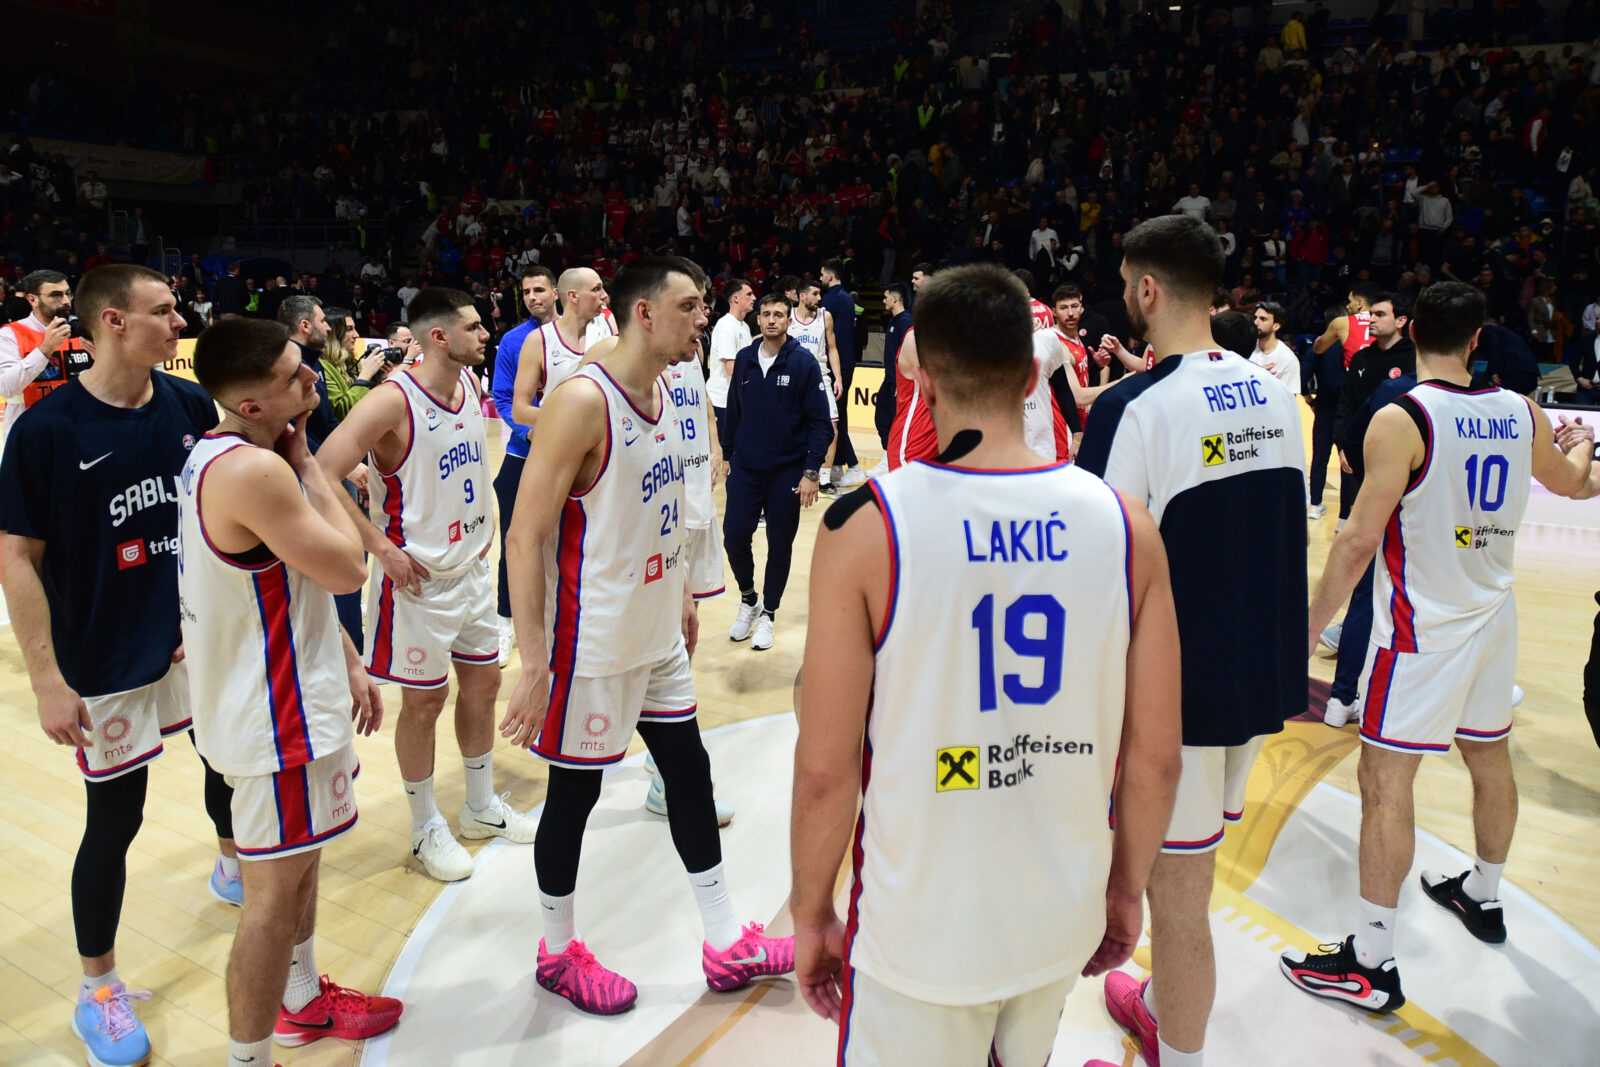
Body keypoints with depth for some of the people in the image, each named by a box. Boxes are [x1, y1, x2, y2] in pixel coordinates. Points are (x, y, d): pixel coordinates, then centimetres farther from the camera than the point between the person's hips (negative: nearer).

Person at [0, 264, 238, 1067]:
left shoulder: (191, 404, -2)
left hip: (201, 639, 5)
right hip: (107, 664, -4)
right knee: (114, 819, 5)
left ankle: (233, 866, 51)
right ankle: (98, 990, 25)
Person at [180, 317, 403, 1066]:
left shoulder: (224, 454, 5)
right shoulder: (253, 471, -28)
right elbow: (348, 570, -21)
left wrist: (347, 664, 14)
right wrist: (308, 464, -14)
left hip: (288, 693, 11)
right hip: (277, 717, -11)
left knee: (299, 862, 25)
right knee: (276, 892, 3)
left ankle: (302, 1001, 45)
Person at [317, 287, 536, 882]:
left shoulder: (471, 383, 3)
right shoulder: (394, 400, -21)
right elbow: (322, 476, -27)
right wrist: (380, 547, -23)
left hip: (472, 567, 8)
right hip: (418, 579, -8)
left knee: (483, 681, 16)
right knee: (424, 700, 5)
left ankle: (482, 806, 35)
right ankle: (426, 827, 24)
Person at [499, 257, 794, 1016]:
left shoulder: (664, 395, 6)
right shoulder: (583, 401, -21)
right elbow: (524, 538, -22)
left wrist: (681, 598, 19)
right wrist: (534, 668, -24)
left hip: (658, 637, 9)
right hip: (593, 647, -9)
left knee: (690, 775, 15)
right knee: (573, 794, 8)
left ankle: (726, 946, 30)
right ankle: (558, 953, 32)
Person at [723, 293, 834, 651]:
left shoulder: (804, 362, -8)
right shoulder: (744, 360, 3)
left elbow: (821, 420, -9)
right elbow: (733, 411, 12)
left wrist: (812, 472, -14)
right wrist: (727, 455, 13)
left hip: (787, 472, -3)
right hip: (744, 469, 3)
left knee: (779, 546, 6)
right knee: (734, 537, -1)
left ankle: (767, 614, 24)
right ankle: (748, 599, 25)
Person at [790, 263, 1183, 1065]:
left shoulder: (866, 527, -17)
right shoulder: (1125, 524, -8)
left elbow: (825, 768, -15)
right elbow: (1156, 754, -2)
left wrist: (811, 913, 1)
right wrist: (1128, 887, 14)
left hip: (920, 937, -3)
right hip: (1065, 923, 4)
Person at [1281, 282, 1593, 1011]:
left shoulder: (1402, 419, -18)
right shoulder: (1521, 414, 2)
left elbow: (1359, 539, -22)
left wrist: (1311, 629, -14)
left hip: (1421, 628, -7)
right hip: (1493, 617, 7)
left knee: (1384, 782, -3)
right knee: (1490, 759, 23)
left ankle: (1372, 964, 2)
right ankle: (1483, 897, 46)